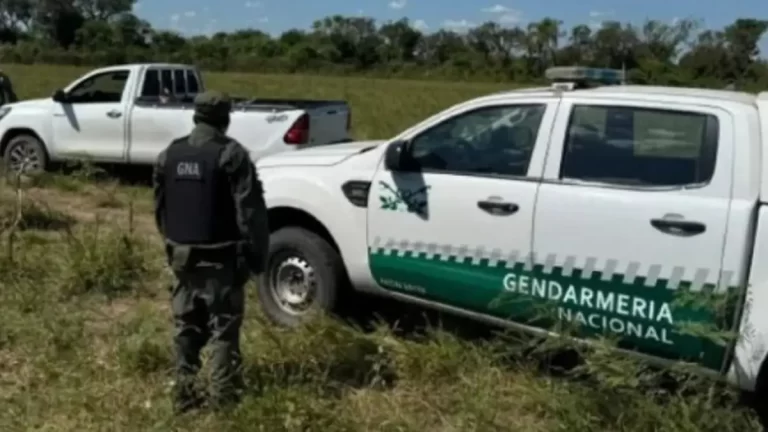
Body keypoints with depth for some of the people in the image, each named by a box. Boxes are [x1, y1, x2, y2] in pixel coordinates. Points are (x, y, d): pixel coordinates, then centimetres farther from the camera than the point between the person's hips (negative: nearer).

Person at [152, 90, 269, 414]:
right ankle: (223, 398, 3)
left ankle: (184, 395, 19)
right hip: (221, 258, -6)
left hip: (182, 256, 6)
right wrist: (256, 254, -7)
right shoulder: (231, 154, -13)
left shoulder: (169, 154, 8)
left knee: (186, 328, 14)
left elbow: (160, 208, 15)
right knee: (224, 330, 1)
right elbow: (250, 211, -14)